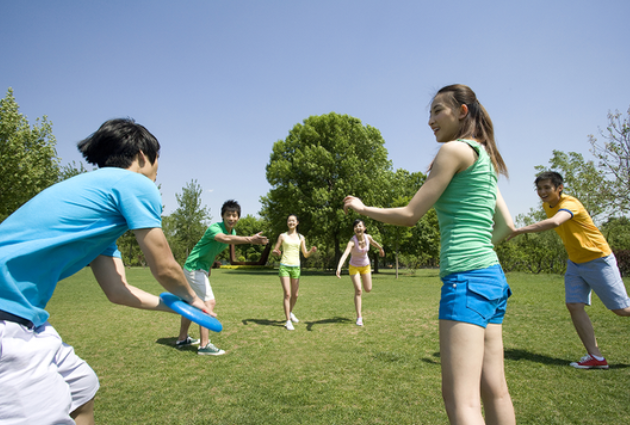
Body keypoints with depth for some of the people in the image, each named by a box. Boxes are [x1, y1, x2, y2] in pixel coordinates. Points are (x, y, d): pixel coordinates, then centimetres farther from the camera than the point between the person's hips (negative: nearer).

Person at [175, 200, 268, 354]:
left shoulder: (232, 231, 3)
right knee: (209, 302, -14)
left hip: (201, 269, 10)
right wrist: (250, 239, -60)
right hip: (194, 268, -10)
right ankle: (204, 345, -10)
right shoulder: (214, 228, -24)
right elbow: (225, 238, -48)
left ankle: (182, 338, 33)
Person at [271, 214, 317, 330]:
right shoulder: (283, 236, 5)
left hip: (296, 267, 3)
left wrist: (312, 250, -10)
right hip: (284, 266, -3)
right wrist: (276, 252, -19)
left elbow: (305, 255, 11)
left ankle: (290, 312, 37)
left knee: (295, 295, 10)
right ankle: (288, 321, -3)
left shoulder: (301, 237, 11)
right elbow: (274, 250, 5)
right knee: (287, 294, -10)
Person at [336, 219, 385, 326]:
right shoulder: (352, 242, -32)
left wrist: (380, 249, 27)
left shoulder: (368, 237, -18)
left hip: (365, 266, 4)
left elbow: (374, 242, 7)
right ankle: (359, 317, -3)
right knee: (358, 291, -12)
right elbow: (345, 254, -48)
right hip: (354, 267, -4)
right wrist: (339, 268, -64)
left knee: (368, 289, 11)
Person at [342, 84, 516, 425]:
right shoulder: (484, 158, 20)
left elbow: (409, 215, -8)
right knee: (494, 390, 14)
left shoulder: (455, 149, -6)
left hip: (466, 279, -10)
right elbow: (506, 226, 20)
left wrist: (362, 208, 5)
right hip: (492, 277, 10)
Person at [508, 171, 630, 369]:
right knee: (574, 306, -5)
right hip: (575, 262, 7)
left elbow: (554, 222, -49)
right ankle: (595, 357, 1)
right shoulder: (547, 205, 0)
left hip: (598, 259, -7)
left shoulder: (570, 203, -27)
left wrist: (520, 230, -53)